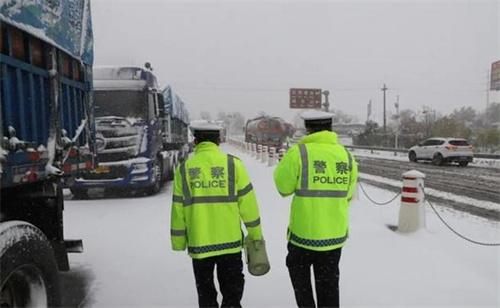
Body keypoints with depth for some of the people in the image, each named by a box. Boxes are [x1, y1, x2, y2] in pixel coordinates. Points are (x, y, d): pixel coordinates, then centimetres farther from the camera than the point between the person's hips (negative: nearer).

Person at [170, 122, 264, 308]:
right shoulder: (233, 164, -5)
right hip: (230, 241, -1)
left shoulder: (184, 169, -2)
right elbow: (247, 203, -5)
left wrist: (178, 242, 11)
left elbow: (178, 210, 1)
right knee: (232, 291, 15)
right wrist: (255, 233, 7)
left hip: (198, 244, 1)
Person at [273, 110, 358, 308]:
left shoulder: (299, 152, -15)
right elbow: (348, 195, 6)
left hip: (304, 231, -4)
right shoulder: (346, 155, -2)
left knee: (298, 270, 20)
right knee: (328, 280, 20)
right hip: (335, 232, 4)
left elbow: (283, 186, -8)